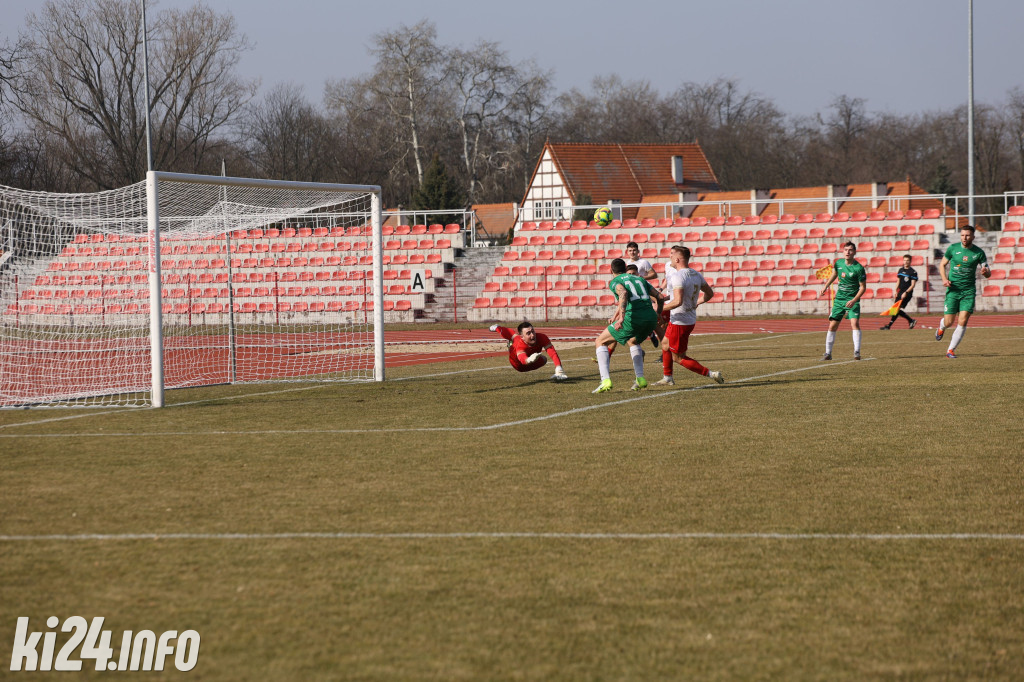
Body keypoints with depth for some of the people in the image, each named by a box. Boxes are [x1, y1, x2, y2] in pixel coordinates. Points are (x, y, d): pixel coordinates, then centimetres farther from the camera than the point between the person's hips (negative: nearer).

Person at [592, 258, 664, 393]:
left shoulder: (614, 282, 8)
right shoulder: (640, 279, 26)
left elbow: (623, 293, -17)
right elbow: (660, 298, 21)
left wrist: (621, 317, -26)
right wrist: (656, 318, 32)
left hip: (633, 317, -6)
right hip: (650, 317, 6)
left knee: (600, 342, 10)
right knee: (633, 341, 37)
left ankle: (605, 380, -6)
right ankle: (640, 379, 26)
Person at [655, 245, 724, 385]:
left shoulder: (677, 276, -23)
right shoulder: (696, 275, 5)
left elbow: (678, 301, -32)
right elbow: (709, 293, 16)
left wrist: (660, 308, -20)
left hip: (679, 322, -9)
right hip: (691, 319, 9)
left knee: (678, 357, 2)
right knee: (666, 344, 26)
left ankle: (710, 374, -4)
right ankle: (667, 378, 34)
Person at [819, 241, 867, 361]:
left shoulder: (859, 268, -15)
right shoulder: (838, 263, 0)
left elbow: (863, 287, -10)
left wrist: (854, 300, -20)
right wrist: (826, 286, 20)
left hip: (852, 300, -5)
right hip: (839, 299, 5)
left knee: (855, 323, -22)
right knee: (832, 325, 4)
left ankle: (857, 352, -20)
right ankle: (828, 353, 13)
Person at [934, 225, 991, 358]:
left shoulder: (978, 252, -1)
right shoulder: (953, 249, -1)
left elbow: (988, 274, 4)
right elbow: (942, 264, 12)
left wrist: (985, 272, -22)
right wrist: (944, 279, -6)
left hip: (968, 292, 0)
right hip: (953, 290, 0)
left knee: (962, 322, -11)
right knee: (948, 322, 0)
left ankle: (951, 350, 1)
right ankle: (941, 326, 39)